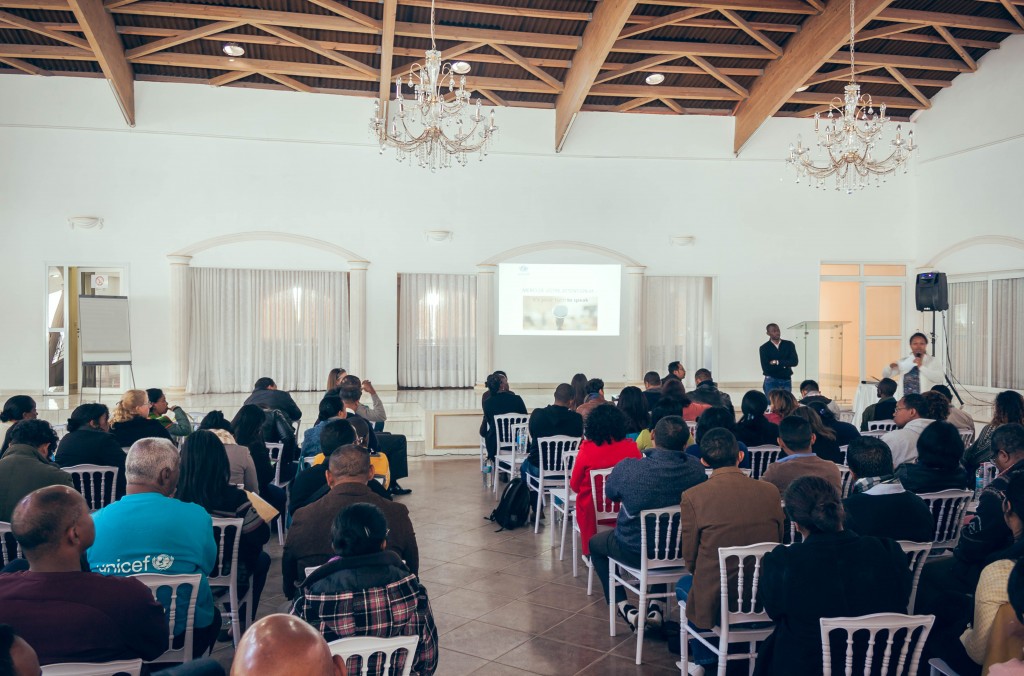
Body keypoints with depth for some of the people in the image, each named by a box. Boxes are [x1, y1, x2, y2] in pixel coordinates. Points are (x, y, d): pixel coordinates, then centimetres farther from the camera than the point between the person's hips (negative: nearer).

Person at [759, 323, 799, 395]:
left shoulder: (789, 344, 5)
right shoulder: (764, 348, -2)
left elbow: (795, 361, -7)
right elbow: (766, 368, -11)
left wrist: (777, 362, -11)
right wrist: (784, 365, -9)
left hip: (786, 381, 2)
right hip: (771, 381, -2)